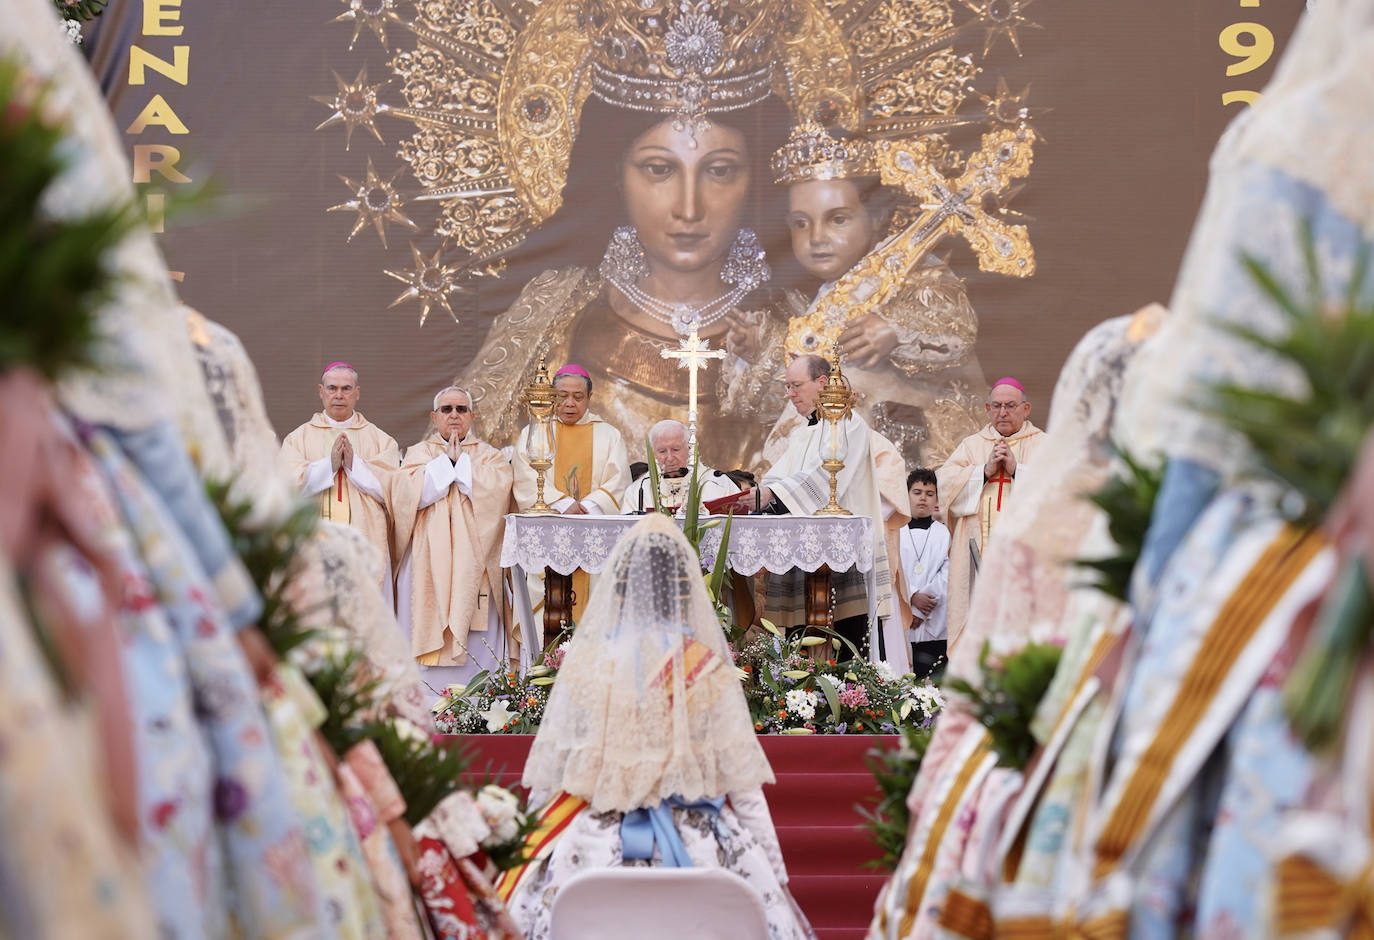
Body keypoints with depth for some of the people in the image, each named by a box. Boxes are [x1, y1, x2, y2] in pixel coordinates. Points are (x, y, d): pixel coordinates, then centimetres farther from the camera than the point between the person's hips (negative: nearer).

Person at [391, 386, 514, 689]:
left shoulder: (489, 456, 14)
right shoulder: (418, 454, 14)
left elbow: (496, 489, -6)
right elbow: (410, 493, -5)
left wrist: (462, 460, -2)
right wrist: (447, 460, -4)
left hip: (474, 560, 0)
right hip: (428, 561, 0)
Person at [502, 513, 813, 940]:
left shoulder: (583, 666, 0)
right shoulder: (710, 673, -3)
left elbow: (546, 781, 5)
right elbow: (744, 784, 0)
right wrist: (775, 873, 8)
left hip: (594, 845, 1)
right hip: (697, 848, -1)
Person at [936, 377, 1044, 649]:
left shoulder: (1043, 445, 13)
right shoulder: (971, 445, 20)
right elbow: (944, 484, 5)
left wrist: (1017, 469, -9)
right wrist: (986, 471, -4)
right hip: (978, 553, 2)